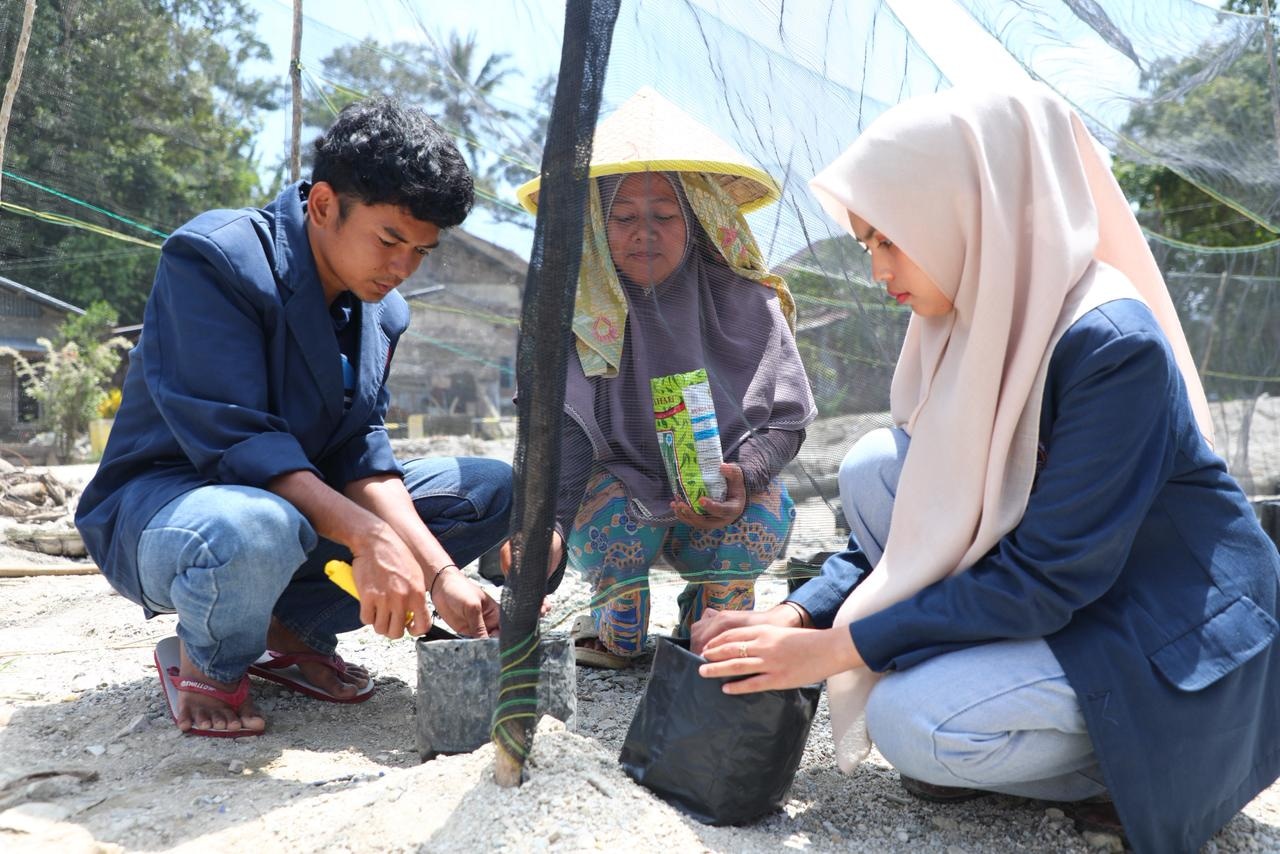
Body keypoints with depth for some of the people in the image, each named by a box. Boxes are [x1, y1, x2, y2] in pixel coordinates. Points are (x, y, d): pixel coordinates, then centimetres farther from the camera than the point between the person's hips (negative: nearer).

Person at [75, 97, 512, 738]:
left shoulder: (383, 313, 2)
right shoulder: (214, 258, -21)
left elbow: (360, 455, -5)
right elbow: (234, 439, -29)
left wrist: (441, 574, -20)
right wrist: (368, 535, -39)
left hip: (303, 504, 7)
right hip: (161, 499, -7)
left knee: (496, 489, -2)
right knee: (255, 530, -44)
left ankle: (293, 630, 1)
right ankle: (205, 661, -7)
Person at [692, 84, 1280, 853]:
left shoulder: (1112, 342, -26)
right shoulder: (976, 326, -1)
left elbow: (1047, 579, -26)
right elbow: (918, 517, 6)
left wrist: (836, 649, -24)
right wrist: (799, 614, -7)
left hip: (1187, 653, -8)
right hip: (1073, 596, 8)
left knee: (911, 722, -25)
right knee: (873, 467, -6)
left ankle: (1167, 767, -1)